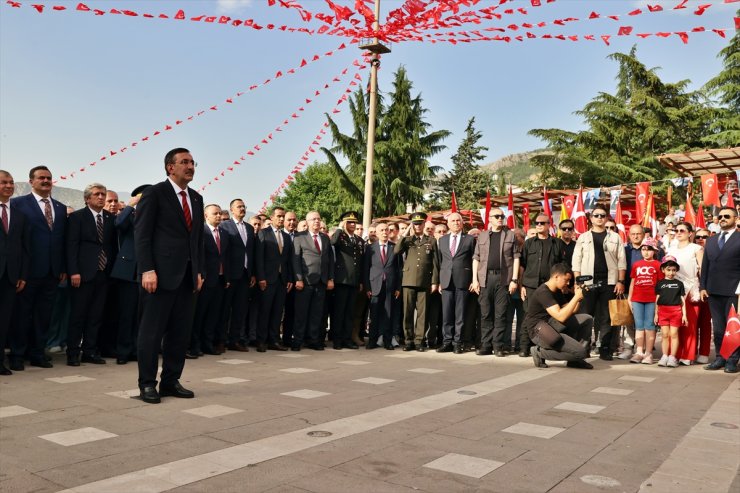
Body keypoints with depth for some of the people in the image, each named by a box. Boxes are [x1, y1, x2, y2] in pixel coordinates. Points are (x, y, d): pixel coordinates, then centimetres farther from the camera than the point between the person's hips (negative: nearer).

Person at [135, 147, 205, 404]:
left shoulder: (196, 198, 16)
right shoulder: (154, 193, -3)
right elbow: (142, 234, -8)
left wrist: (199, 271, 11)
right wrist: (147, 270, -16)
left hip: (187, 275, 6)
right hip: (161, 273, -6)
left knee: (181, 332, 8)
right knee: (152, 331, 1)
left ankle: (171, 381, 18)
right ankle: (147, 384, 11)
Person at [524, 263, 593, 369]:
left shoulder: (557, 291, 12)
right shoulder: (543, 292, -19)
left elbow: (569, 312, 14)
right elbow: (561, 316, -28)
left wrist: (578, 297, 0)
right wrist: (576, 297, -22)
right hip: (539, 331, -10)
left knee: (587, 319, 1)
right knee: (580, 352, -19)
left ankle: (575, 359, 4)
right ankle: (540, 352, -5)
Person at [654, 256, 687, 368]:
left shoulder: (679, 284, 8)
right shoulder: (660, 283, 8)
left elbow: (683, 300, 8)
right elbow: (657, 299, 9)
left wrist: (684, 314, 2)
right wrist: (656, 313, 5)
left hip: (676, 311, -1)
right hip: (663, 311, 1)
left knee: (673, 334, 0)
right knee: (665, 334, 4)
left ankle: (672, 357, 6)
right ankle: (665, 356, 10)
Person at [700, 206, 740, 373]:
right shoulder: (711, 241, 16)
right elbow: (705, 265, 15)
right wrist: (703, 287, 8)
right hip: (713, 291, 5)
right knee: (718, 327, 10)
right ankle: (720, 358, 17)